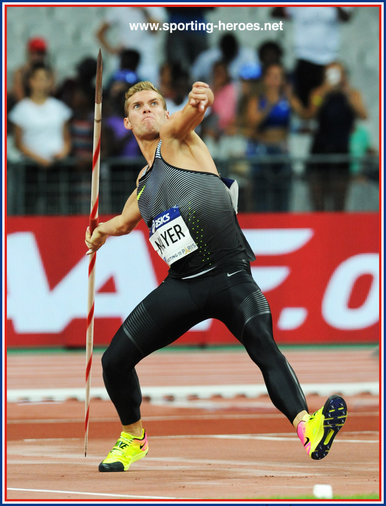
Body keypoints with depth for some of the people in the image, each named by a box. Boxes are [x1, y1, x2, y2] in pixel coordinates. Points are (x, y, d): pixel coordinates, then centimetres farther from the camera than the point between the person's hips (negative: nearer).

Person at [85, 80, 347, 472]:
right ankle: (133, 437, 29)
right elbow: (125, 220, 44)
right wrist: (102, 231, 23)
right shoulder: (144, 181, 21)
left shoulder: (175, 138, 4)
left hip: (229, 275, -6)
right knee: (115, 360, 4)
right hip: (182, 285, 6)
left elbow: (188, 116, -23)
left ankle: (307, 427, -48)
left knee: (263, 346, -30)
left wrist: (200, 99, -45)